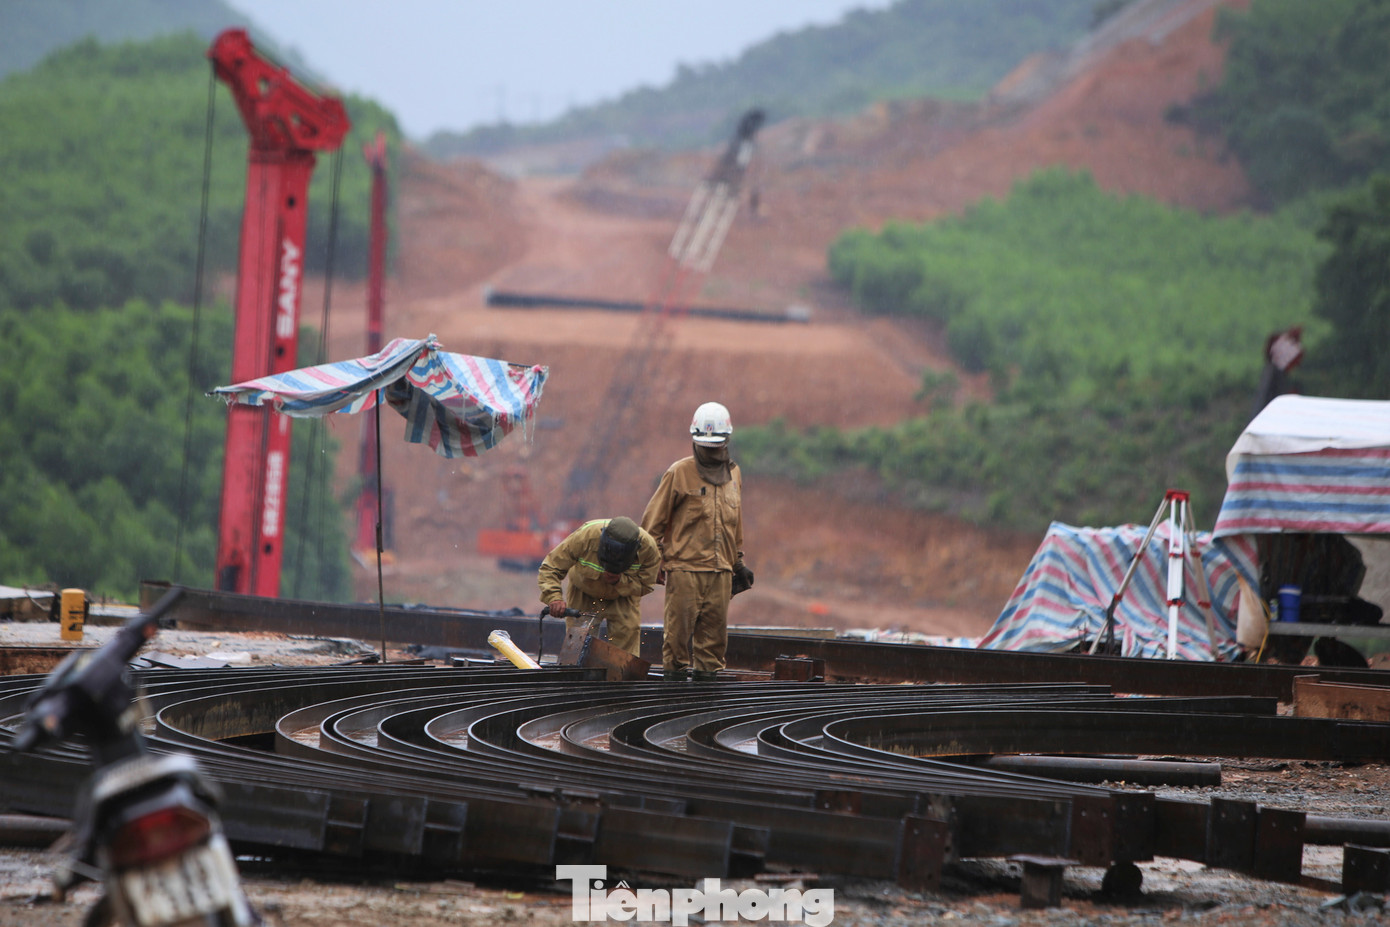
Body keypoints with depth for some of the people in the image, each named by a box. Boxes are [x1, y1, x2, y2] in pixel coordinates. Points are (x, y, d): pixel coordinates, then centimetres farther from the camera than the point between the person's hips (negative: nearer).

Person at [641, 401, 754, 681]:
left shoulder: (733, 475, 15)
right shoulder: (679, 473, -1)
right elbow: (654, 519, 1)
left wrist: (738, 561, 26)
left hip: (720, 570, 4)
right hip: (684, 568, -4)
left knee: (715, 628, 3)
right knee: (680, 626, -6)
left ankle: (707, 675, 9)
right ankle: (675, 672, 1)